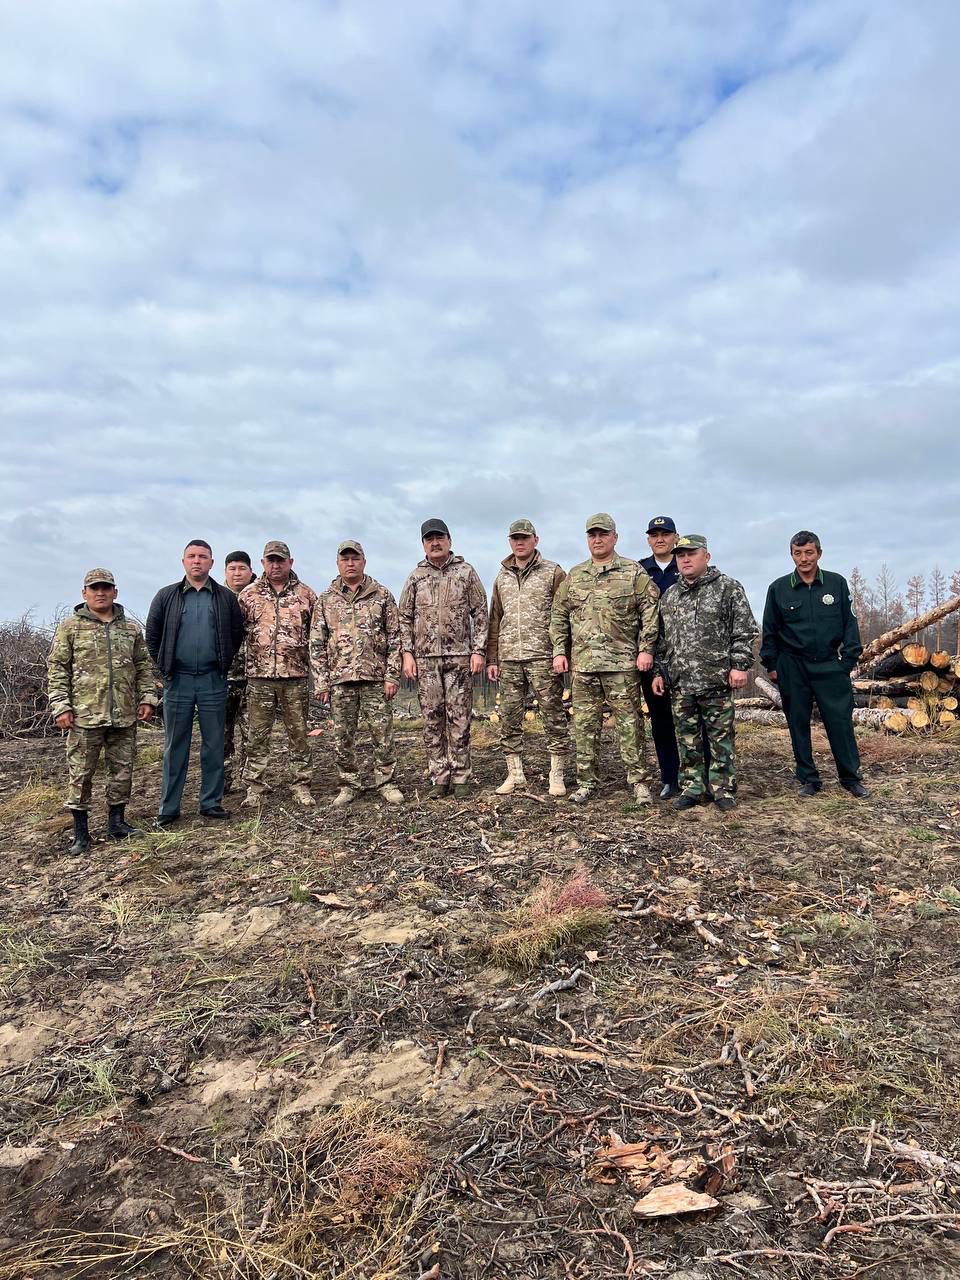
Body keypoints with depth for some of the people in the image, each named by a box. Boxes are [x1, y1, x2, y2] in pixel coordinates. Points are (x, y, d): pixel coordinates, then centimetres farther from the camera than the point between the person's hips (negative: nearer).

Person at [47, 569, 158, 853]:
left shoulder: (131, 628, 11)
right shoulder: (70, 627, 2)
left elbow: (144, 667, 14)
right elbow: (56, 669, 0)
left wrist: (147, 697, 3)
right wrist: (61, 707, -8)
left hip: (125, 715, 3)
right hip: (85, 714, -3)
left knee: (122, 770, 9)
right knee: (81, 774, 2)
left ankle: (117, 822, 23)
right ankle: (81, 832, 13)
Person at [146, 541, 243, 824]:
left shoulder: (226, 597, 5)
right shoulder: (167, 596, 5)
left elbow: (237, 634, 10)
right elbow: (152, 635, 9)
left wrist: (223, 663, 5)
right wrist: (165, 667, 5)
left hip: (213, 680, 0)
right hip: (178, 680, 0)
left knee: (214, 744, 6)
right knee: (175, 745, 5)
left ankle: (211, 802, 17)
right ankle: (169, 808, 12)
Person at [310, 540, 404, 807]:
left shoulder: (382, 596, 5)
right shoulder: (325, 600, 8)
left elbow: (395, 638, 2)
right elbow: (316, 644, 7)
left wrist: (392, 676, -6)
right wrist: (320, 682, 0)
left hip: (375, 677, -1)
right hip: (339, 679, 2)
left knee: (382, 733, 1)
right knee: (342, 737, 6)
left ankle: (386, 782, 14)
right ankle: (349, 785, 19)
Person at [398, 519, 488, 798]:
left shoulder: (466, 572, 6)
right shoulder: (416, 577, 10)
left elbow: (480, 613, 3)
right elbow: (405, 618, 10)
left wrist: (478, 650, -5)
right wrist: (407, 653, 0)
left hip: (460, 656, -2)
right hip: (425, 659, 2)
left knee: (459, 718, -1)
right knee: (432, 719, 3)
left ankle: (460, 778, 8)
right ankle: (439, 778, 11)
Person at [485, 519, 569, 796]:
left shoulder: (553, 573, 2)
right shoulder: (502, 577, 16)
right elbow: (494, 621, 17)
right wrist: (491, 659, 12)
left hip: (543, 657, -4)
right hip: (508, 659, 5)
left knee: (554, 716, -1)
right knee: (509, 719, 6)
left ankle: (557, 775, 7)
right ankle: (515, 774, 16)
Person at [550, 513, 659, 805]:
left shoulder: (633, 572, 3)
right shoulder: (574, 576, 14)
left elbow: (650, 611, -2)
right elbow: (559, 615, 14)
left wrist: (646, 648, -9)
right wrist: (559, 651, 6)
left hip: (622, 662, -3)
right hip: (582, 662, 4)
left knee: (629, 723, 0)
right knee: (584, 724, 7)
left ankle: (638, 781, 9)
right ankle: (586, 781, 17)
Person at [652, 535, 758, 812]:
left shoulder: (728, 588, 0)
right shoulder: (669, 595, 14)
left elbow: (744, 632, -4)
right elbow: (661, 639, 17)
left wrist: (740, 665, -11)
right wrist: (659, 672, 12)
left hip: (717, 680, -4)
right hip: (680, 684, 4)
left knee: (721, 738, 3)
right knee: (687, 739, 9)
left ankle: (724, 790, 13)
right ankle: (691, 788, 18)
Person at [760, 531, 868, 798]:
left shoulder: (837, 583, 2)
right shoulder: (778, 588, 1)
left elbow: (849, 623, 5)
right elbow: (770, 630, 6)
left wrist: (850, 658, -1)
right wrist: (771, 664, 4)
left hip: (830, 666, 0)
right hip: (792, 668, 1)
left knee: (841, 722, -1)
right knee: (798, 724, 6)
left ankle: (851, 778, 13)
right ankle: (808, 779, 18)